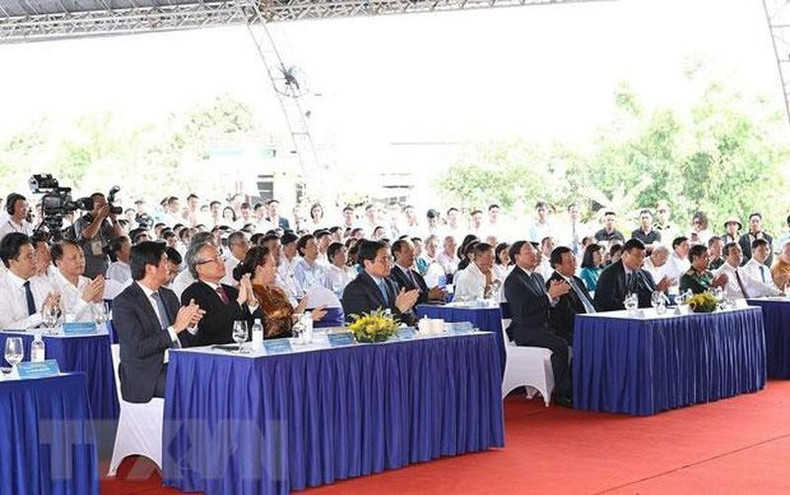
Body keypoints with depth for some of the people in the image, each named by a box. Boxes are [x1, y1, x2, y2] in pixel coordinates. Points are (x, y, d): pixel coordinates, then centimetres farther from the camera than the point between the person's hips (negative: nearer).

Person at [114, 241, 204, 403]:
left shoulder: (169, 296, 16)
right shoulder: (123, 303, -7)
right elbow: (139, 348, -16)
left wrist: (190, 325, -3)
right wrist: (176, 328, -17)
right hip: (147, 377, -7)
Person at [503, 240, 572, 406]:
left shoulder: (537, 277, 19)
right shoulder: (513, 280, -7)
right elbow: (524, 309, -20)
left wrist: (555, 294, -3)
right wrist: (550, 294, -18)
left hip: (543, 328, 8)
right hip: (526, 332, -8)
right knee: (560, 345, -30)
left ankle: (573, 388, -14)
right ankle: (562, 392, -24)